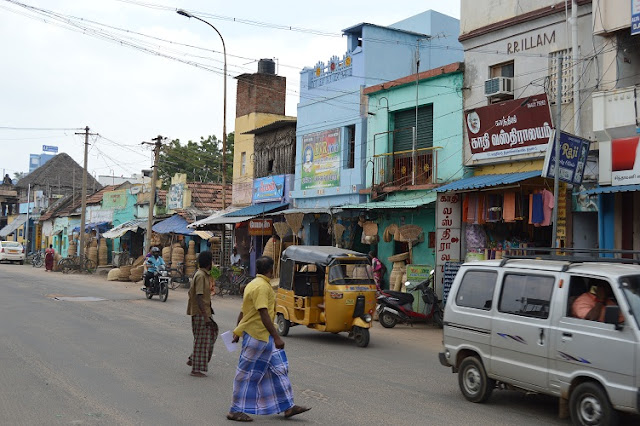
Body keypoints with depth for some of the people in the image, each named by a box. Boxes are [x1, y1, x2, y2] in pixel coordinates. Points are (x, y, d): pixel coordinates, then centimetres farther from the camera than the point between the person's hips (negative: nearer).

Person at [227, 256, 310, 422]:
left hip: (264, 337, 11)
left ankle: (287, 407, 16)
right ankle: (236, 410, 9)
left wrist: (238, 331, 25)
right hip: (258, 335, -11)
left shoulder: (254, 284, 13)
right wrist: (276, 337, -25)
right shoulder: (262, 286, -19)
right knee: (248, 374, -1)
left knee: (278, 369, 11)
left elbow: (243, 310, 18)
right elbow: (263, 314, -25)